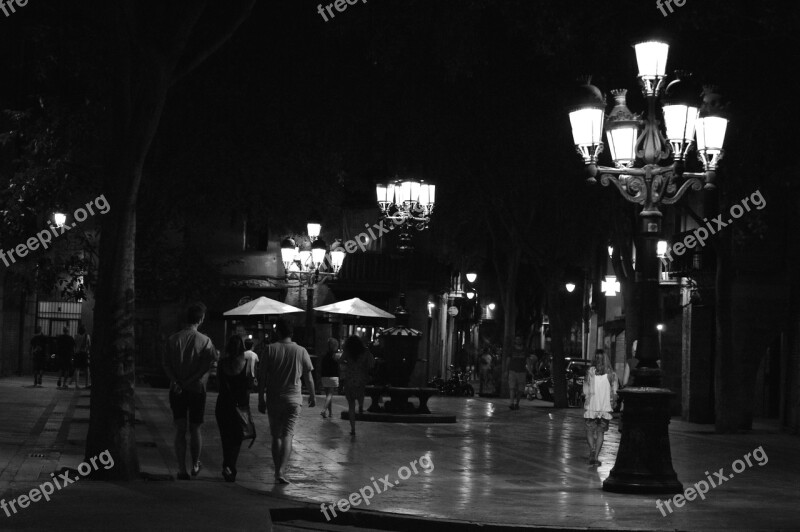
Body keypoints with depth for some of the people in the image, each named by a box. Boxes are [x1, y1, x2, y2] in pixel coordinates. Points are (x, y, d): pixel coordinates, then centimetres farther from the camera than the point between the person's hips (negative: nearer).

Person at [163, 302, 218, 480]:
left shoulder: (173, 339, 0)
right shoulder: (204, 341, -8)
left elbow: (166, 364, -6)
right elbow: (214, 360, -14)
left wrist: (176, 382, -11)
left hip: (177, 390, 2)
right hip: (197, 389, -1)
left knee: (180, 430, 4)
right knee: (195, 429, 13)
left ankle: (182, 469, -1)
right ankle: (195, 465, 26)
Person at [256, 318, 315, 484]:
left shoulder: (269, 349, -4)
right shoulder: (301, 351, -2)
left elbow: (262, 377, -5)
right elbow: (308, 378, 4)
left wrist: (261, 399, 0)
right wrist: (312, 396, 18)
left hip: (273, 399, 1)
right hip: (294, 399, 0)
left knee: (276, 436, 12)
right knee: (288, 435, -4)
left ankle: (278, 471, 15)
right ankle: (281, 471, -18)